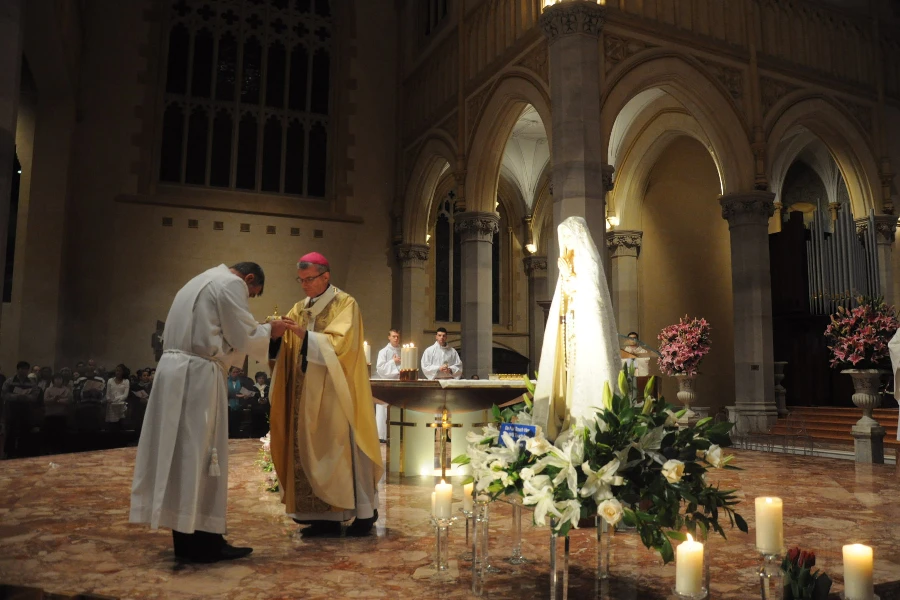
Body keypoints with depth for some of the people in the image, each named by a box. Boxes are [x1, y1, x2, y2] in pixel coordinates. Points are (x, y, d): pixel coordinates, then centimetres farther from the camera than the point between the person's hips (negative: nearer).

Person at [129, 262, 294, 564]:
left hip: (175, 370, 9)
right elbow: (244, 336, -8)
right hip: (197, 374, -9)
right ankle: (202, 541, 2)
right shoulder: (231, 283, -5)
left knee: (183, 451, 10)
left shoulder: (200, 281, 24)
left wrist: (260, 332, 24)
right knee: (201, 454, -4)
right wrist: (270, 330, 9)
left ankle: (185, 537, 17)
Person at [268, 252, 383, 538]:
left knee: (343, 447, -2)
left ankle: (364, 512, 9)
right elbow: (286, 350, 8)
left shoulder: (345, 304, -5)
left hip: (336, 393, -6)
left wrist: (304, 334, -25)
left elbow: (339, 343, -17)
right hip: (307, 394, 6)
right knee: (312, 451, 4)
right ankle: (326, 515, 11)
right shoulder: (299, 309, 13)